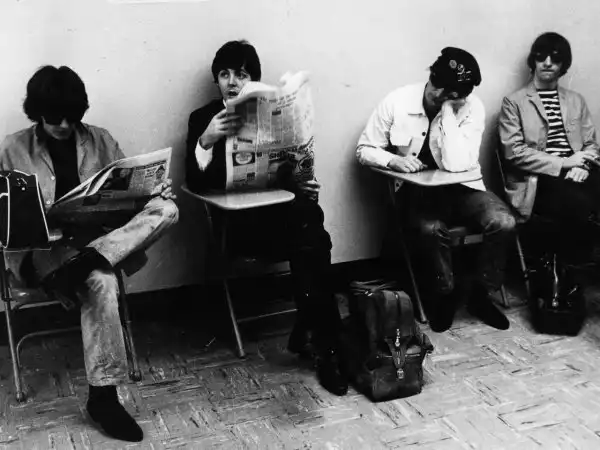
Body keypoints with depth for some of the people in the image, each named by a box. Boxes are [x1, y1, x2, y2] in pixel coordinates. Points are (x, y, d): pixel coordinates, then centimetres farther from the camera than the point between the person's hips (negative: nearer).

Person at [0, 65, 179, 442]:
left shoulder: (100, 140, 11)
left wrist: (155, 189, -11)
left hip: (100, 237, 4)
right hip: (41, 247, -3)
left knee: (166, 209, -23)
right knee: (100, 281, -38)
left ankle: (80, 266, -38)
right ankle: (103, 395, -34)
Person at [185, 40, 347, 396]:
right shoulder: (204, 118, 9)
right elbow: (195, 182, -4)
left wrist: (304, 185, -13)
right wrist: (207, 140, -22)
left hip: (283, 208, 3)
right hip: (240, 220, -3)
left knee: (309, 218, -33)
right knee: (312, 240, -31)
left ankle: (312, 335, -21)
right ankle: (324, 342, -22)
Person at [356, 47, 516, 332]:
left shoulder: (472, 108, -13)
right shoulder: (397, 102, -11)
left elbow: (456, 165, -25)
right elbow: (364, 150, -2)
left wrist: (447, 111, -25)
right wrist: (392, 160, -23)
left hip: (461, 187, 1)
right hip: (416, 190, -1)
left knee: (503, 222, -25)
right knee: (430, 229, -34)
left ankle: (481, 296, -1)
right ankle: (444, 295, -4)